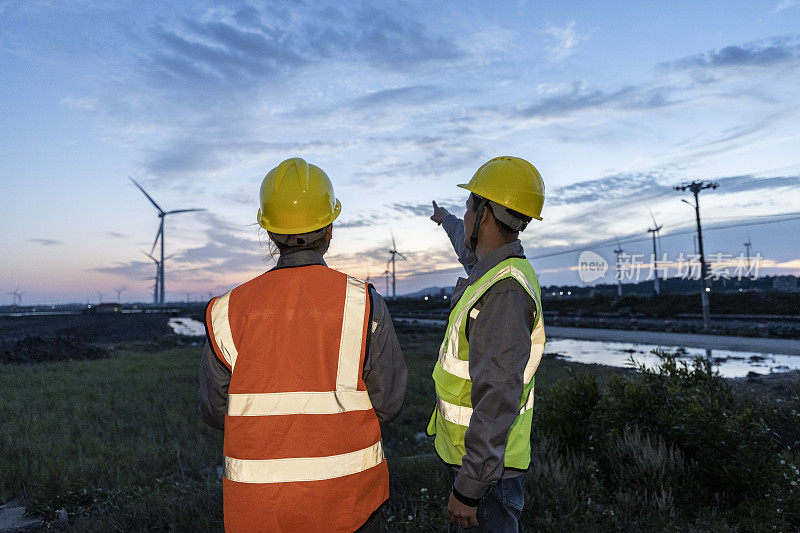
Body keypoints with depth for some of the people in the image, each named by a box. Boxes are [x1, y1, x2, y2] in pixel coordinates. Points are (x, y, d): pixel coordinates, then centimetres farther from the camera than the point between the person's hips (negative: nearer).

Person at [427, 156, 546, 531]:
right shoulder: (498, 266, 3)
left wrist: (468, 488, -26)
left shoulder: (505, 293, -29)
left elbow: (497, 398, -31)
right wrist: (445, 220, 49)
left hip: (485, 462, -9)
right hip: (465, 447, 9)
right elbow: (469, 248, 29)